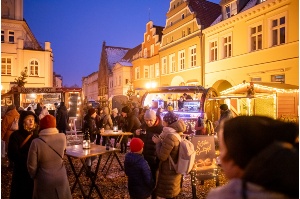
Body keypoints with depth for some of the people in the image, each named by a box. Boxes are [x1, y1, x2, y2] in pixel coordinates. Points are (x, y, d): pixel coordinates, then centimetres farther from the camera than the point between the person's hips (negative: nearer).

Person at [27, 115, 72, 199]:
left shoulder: (36, 142, -21)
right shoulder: (62, 137, -15)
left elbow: (31, 166, -11)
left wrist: (33, 176, 9)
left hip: (44, 181, -2)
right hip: (61, 178, 2)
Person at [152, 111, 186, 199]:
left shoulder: (170, 136, -29)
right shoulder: (178, 133, 1)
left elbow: (162, 156, -24)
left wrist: (158, 142, -13)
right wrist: (161, 141, 3)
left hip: (169, 173, -9)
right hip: (175, 171, 9)